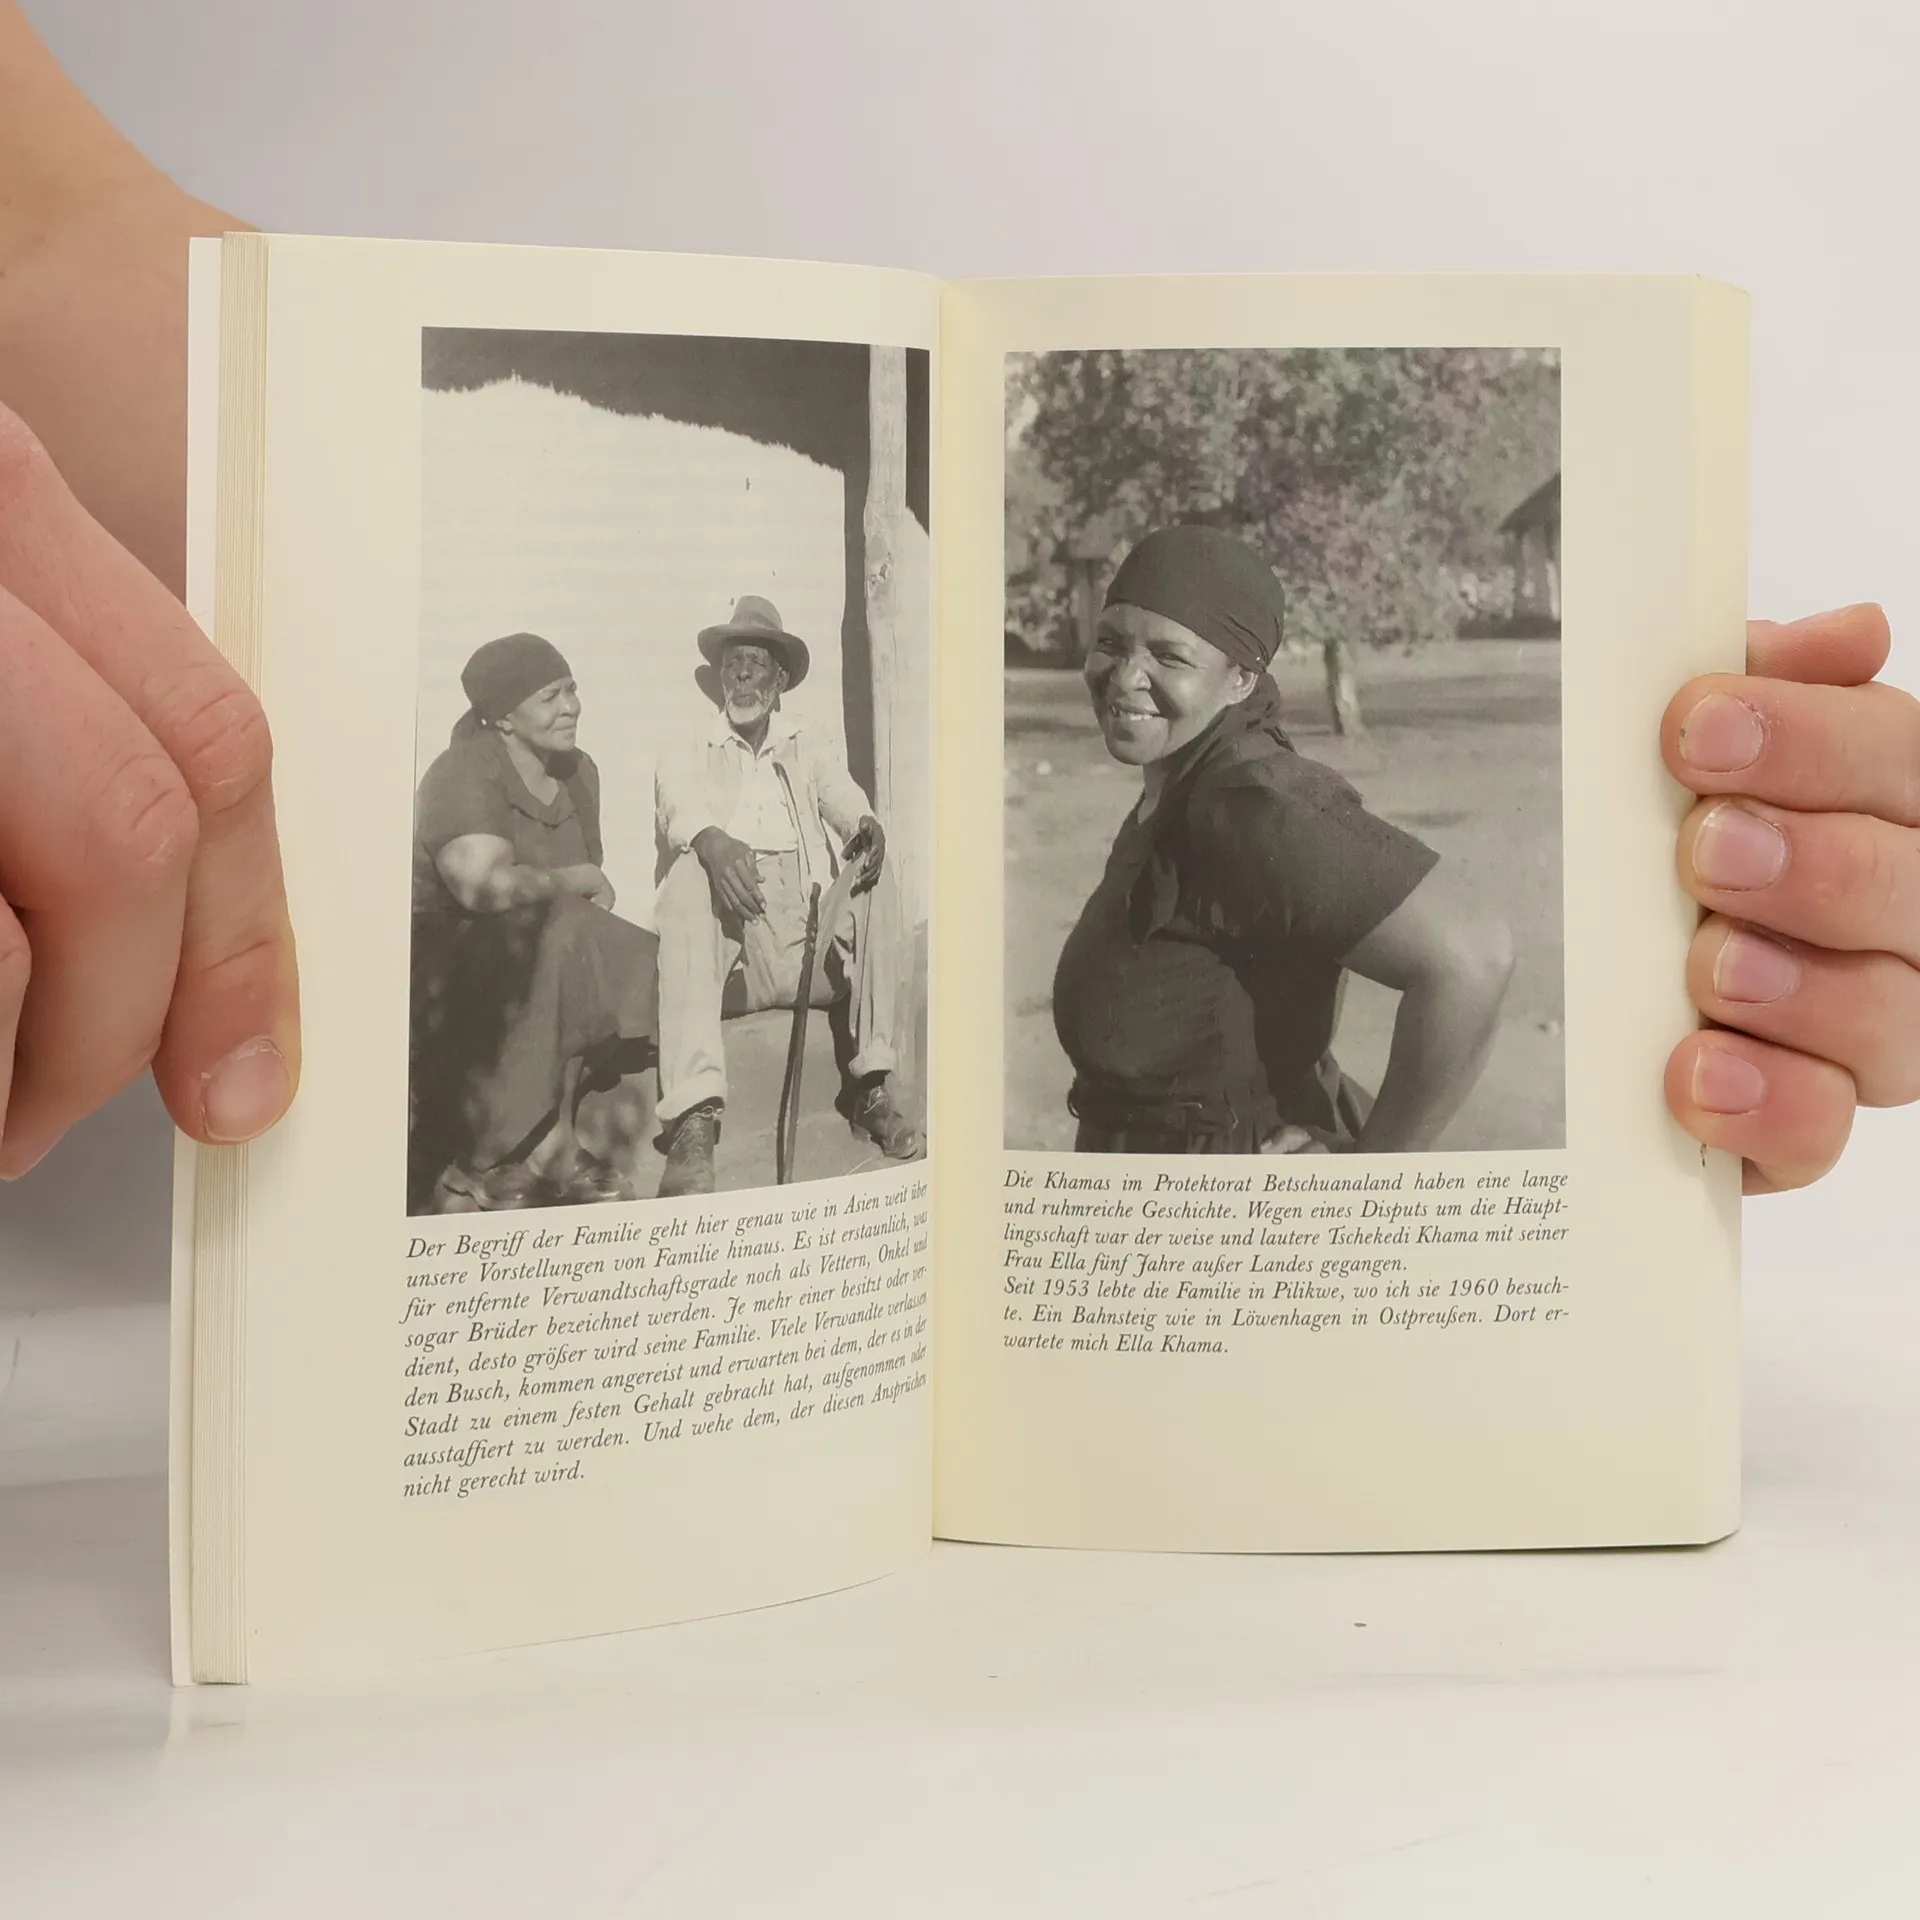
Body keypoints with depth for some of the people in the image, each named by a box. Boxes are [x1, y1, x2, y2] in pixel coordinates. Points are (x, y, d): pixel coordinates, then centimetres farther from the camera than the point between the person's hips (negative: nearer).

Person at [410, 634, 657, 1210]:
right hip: (449, 957, -8)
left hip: (543, 953, 8)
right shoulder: (466, 774, -17)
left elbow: (595, 889, 11)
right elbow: (484, 887, -33)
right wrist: (572, 881, -16)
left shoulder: (578, 771, 10)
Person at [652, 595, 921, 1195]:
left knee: (875, 869, -22)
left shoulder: (810, 754, 26)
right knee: (688, 874, -32)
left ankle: (869, 1084, -22)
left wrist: (867, 827, -21)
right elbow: (683, 815, -4)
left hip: (812, 945, 2)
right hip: (729, 950, -2)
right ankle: (694, 1118, -44)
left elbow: (847, 803, 5)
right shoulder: (685, 762, 19)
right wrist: (712, 842, -29)